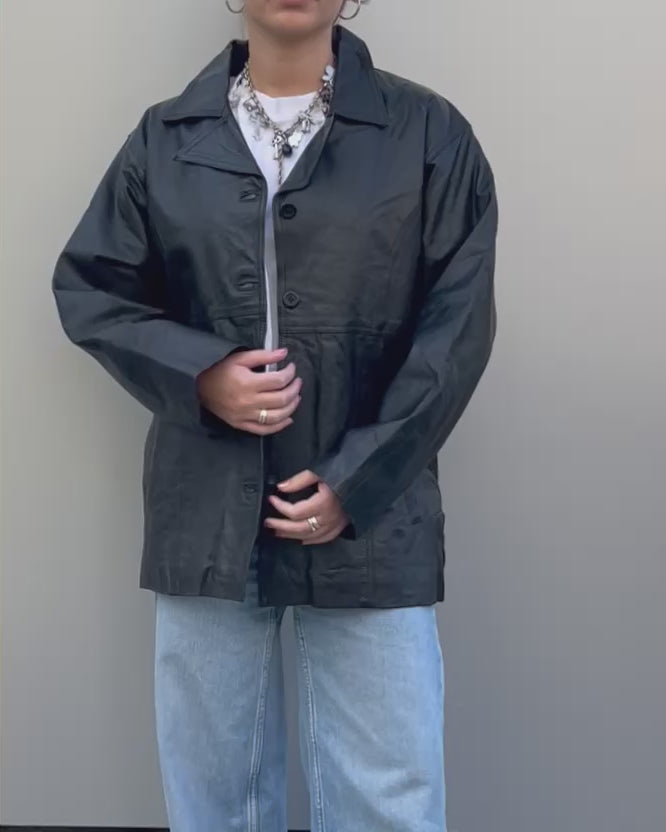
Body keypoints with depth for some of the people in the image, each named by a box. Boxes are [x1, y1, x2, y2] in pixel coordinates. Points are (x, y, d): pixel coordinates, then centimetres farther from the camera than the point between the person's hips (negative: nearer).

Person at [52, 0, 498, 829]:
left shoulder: (429, 133, 1)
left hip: (368, 508, -1)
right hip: (206, 510, 2)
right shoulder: (165, 138, 8)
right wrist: (199, 375, -9)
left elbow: (457, 326, -3)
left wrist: (356, 482, -10)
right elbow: (89, 289, 9)